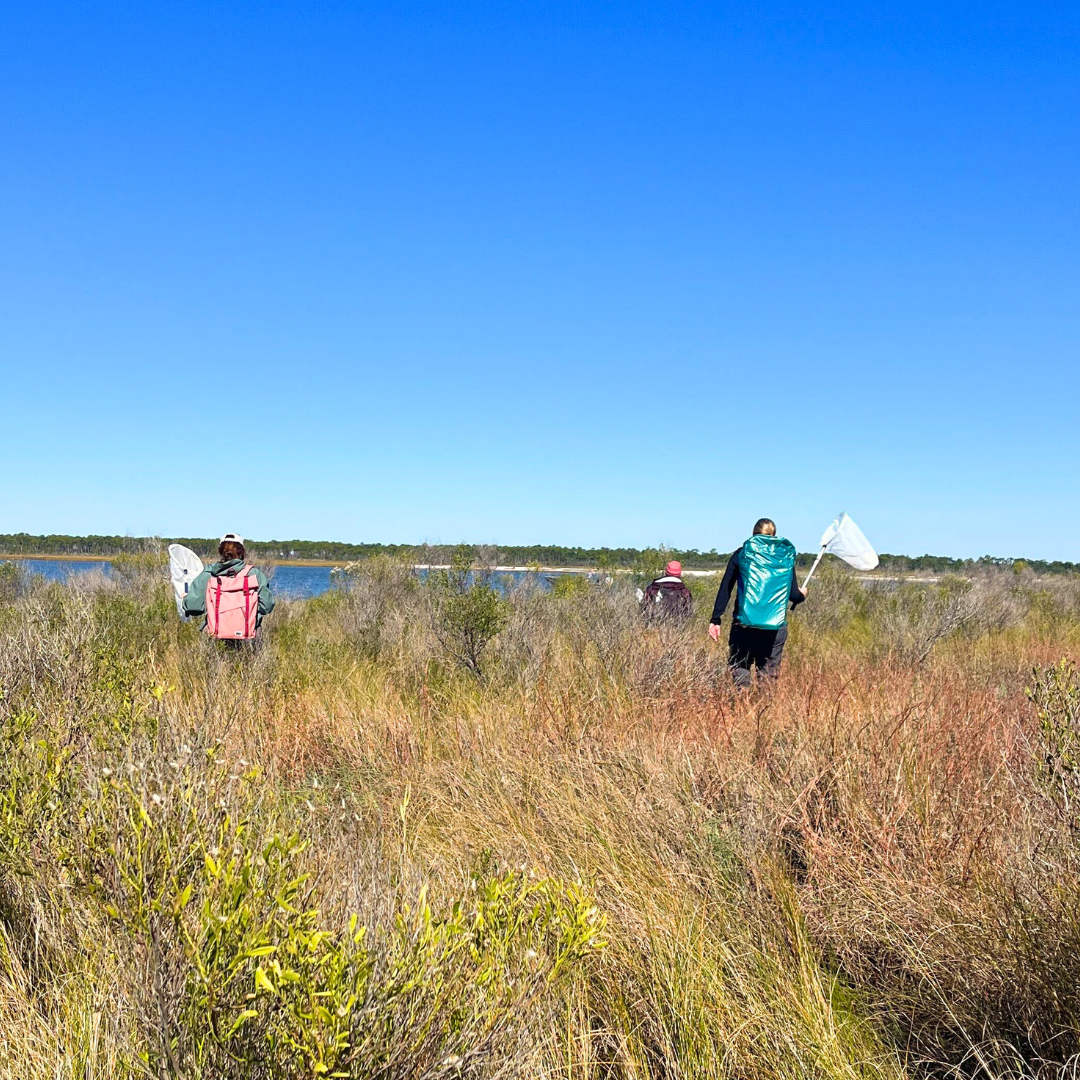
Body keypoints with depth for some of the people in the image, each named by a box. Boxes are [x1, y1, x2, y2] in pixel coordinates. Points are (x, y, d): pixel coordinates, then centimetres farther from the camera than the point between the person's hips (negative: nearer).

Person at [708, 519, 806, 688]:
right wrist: (802, 595, 29)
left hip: (743, 625, -1)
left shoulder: (742, 553, 5)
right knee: (769, 676, 8)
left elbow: (725, 589, -1)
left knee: (740, 672, 5)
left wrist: (715, 620, 0)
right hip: (775, 628, 1)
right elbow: (794, 595, 6)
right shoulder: (786, 556, 7)